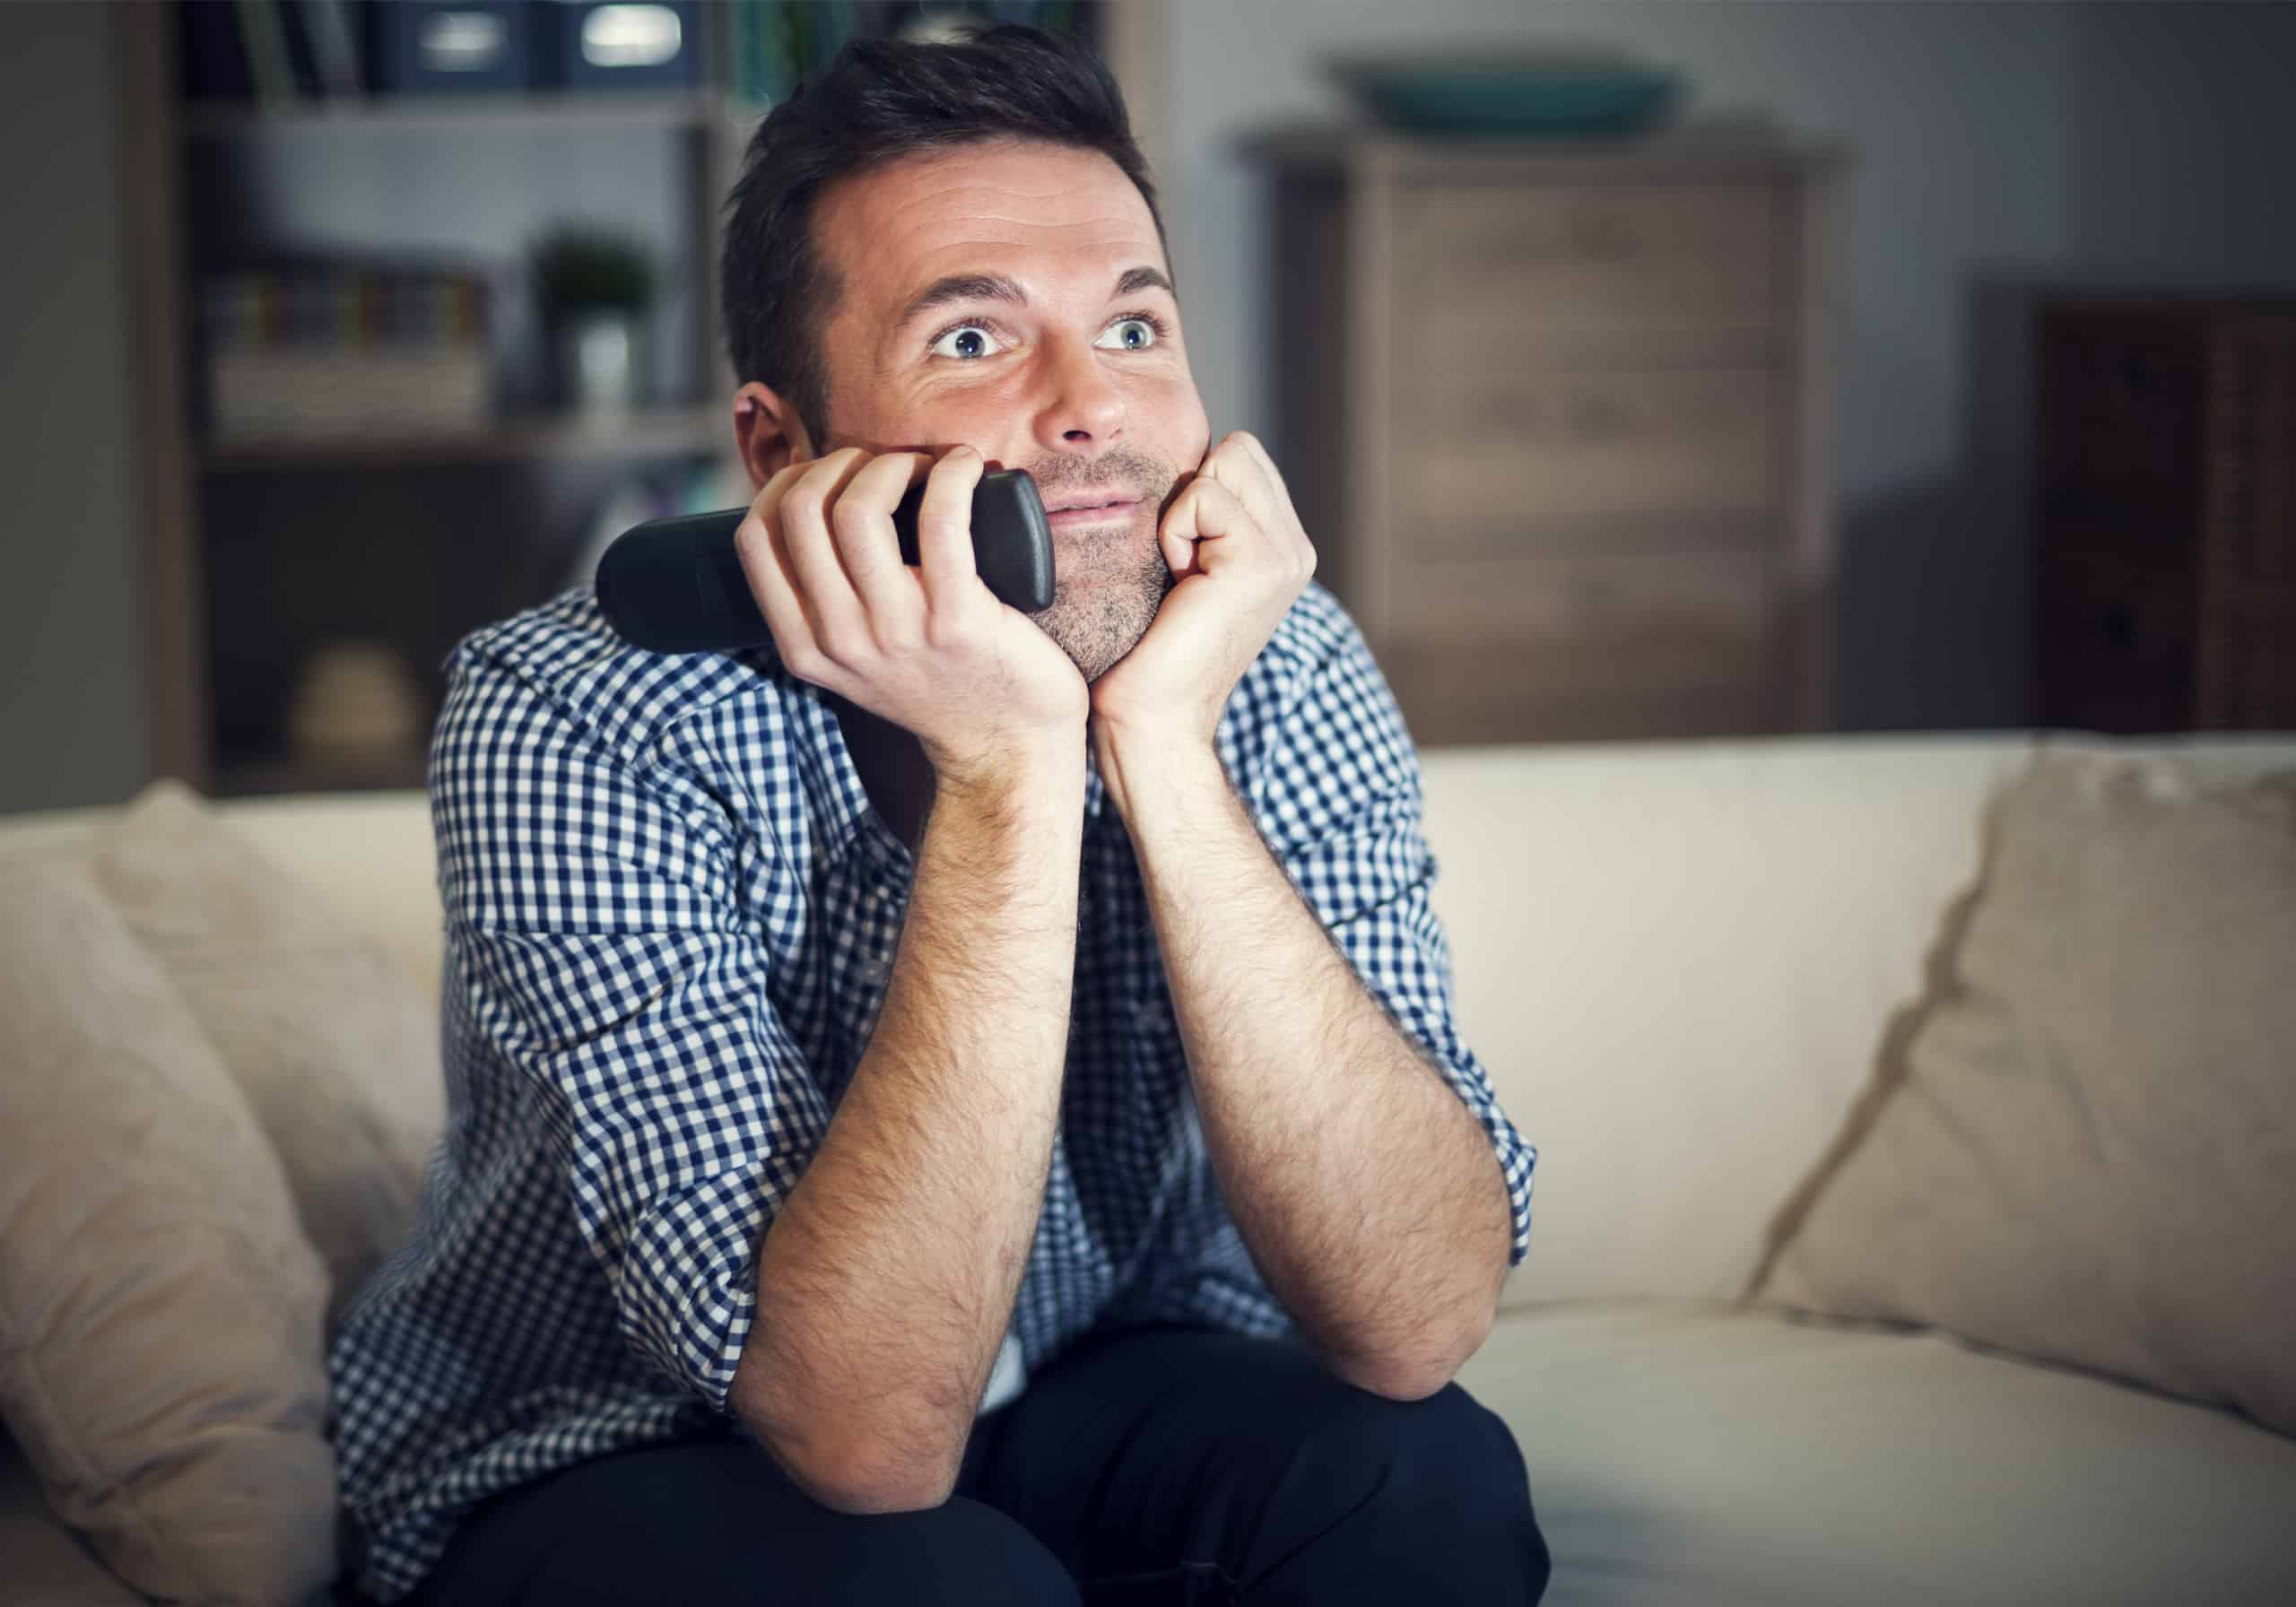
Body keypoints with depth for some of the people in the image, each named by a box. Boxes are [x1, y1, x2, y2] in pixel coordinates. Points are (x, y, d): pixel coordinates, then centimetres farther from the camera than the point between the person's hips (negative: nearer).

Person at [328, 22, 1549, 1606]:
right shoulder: (576, 722, -26)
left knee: (1416, 1474, -25)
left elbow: (1418, 1327, -26)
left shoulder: (1284, 674, -16)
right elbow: (865, 1431, -33)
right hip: (598, 1464, -2)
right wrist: (1004, 772, -39)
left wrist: (1162, 748, -35)